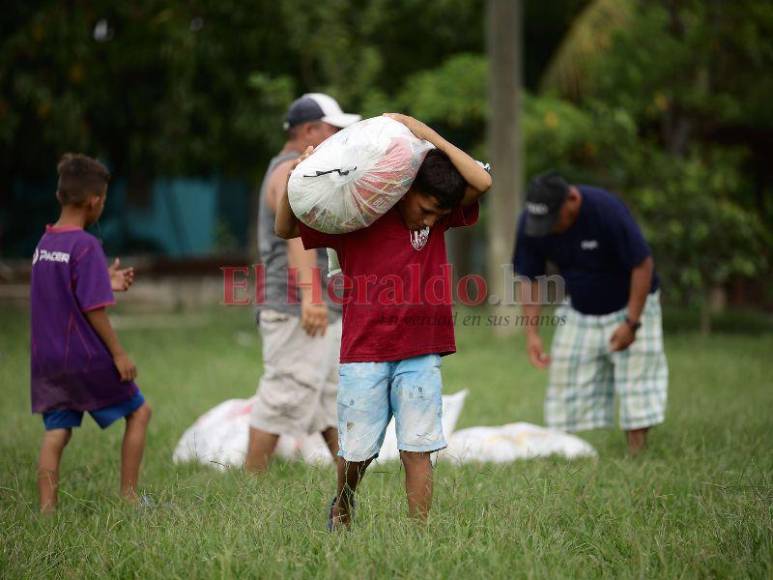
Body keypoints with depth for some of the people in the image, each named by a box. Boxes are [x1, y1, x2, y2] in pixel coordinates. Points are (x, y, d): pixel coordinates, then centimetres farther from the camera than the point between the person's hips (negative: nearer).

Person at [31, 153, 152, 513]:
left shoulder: (44, 243, 7)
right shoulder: (86, 246, -16)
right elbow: (92, 309, -18)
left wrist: (106, 283, 18)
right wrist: (118, 353, -11)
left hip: (46, 359, 6)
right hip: (86, 356, -6)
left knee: (56, 432, 8)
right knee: (138, 411, 11)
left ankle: (47, 510, 2)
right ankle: (128, 496, 11)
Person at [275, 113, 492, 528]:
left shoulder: (440, 214, 3)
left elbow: (482, 182, -11)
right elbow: (285, 229, 1)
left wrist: (429, 136, -13)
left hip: (420, 356, 1)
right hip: (364, 355, -1)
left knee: (417, 450, -2)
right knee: (356, 453, 6)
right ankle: (342, 507, 35)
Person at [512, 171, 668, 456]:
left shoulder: (607, 211, -30)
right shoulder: (529, 224, -17)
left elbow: (643, 265, -22)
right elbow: (528, 278, -5)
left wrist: (631, 323, -21)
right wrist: (532, 332, -14)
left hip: (628, 307, -4)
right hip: (579, 312, 4)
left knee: (636, 379, -10)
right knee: (568, 385, -1)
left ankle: (635, 456, -7)